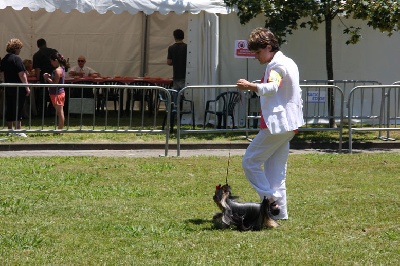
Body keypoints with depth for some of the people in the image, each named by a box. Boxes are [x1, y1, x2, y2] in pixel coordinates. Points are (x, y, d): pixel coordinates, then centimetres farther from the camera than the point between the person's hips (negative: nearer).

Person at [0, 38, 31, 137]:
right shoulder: (16, 58, -15)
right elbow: (21, 74, -18)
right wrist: (27, 87, -15)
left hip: (8, 88, 8)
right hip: (18, 88, -8)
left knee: (9, 110, 11)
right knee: (18, 110, -5)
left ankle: (10, 129, 15)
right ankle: (18, 130, -5)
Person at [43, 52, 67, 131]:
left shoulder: (57, 70, -18)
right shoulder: (61, 69, 12)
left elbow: (55, 83, -22)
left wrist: (47, 78, -10)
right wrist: (49, 77, 8)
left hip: (57, 94, -10)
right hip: (61, 92, 10)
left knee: (59, 112, -6)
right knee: (60, 112, 13)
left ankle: (60, 130, -3)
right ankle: (60, 129, 18)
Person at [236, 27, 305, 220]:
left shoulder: (277, 65, -14)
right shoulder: (289, 63, 19)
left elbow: (272, 88, -34)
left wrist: (250, 86, -42)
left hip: (276, 124, -10)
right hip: (288, 125, 10)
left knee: (250, 162, -6)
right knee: (275, 169, 11)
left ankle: (271, 200, -10)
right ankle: (279, 211, 10)